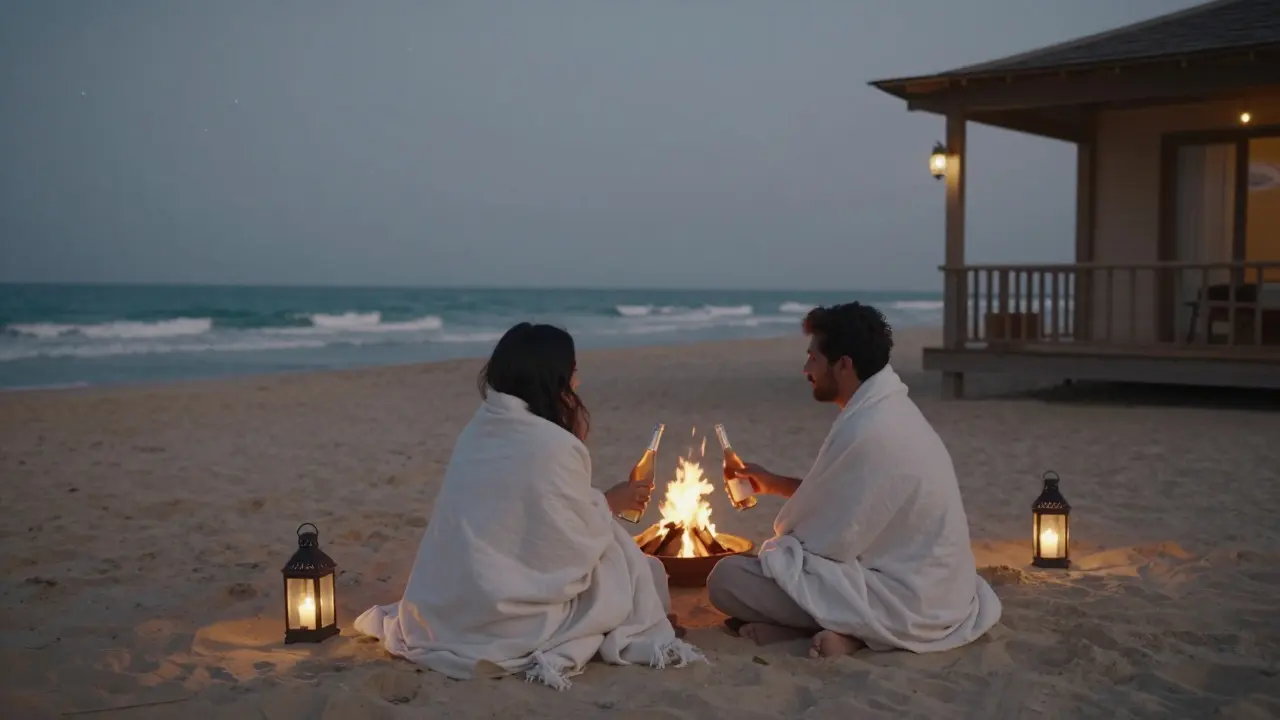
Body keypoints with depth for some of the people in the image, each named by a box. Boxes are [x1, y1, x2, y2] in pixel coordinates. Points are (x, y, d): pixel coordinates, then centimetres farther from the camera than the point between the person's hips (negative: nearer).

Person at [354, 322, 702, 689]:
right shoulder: (555, 446, -16)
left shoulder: (478, 430, 6)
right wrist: (610, 503, 10)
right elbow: (580, 542, -7)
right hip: (504, 623, -7)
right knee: (618, 561, 11)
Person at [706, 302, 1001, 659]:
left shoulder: (866, 431, -23)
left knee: (726, 578, -13)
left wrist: (775, 550, 3)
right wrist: (774, 483, 25)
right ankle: (851, 624, 3)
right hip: (934, 593, 10)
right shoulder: (890, 409, 7)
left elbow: (832, 539, -16)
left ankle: (849, 628, -9)